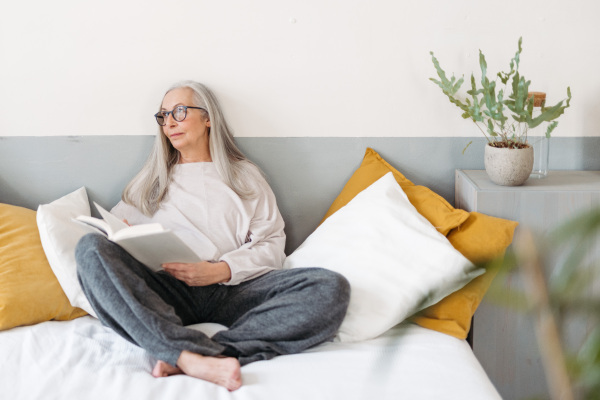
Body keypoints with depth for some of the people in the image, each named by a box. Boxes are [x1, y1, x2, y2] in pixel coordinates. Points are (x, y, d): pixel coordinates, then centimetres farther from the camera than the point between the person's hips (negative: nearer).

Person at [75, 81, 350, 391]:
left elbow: (272, 244, 10)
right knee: (91, 247, -28)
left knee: (331, 287, -28)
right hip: (167, 292, 1)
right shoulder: (152, 179, 29)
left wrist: (222, 270, -8)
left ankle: (183, 359, -38)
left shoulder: (245, 175, 23)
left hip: (232, 291, 0)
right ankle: (193, 356, -43)